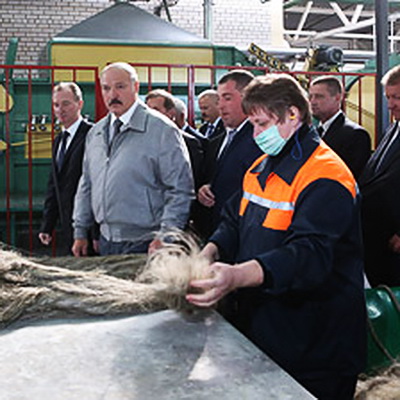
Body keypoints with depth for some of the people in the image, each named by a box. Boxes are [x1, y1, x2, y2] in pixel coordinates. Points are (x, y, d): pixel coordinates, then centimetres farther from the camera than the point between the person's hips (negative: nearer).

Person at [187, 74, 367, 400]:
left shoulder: (325, 178, -18)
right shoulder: (261, 169, 11)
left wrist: (238, 275, -44)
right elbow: (235, 223, 13)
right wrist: (209, 253, -9)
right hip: (254, 324, 8)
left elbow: (310, 254, -31)